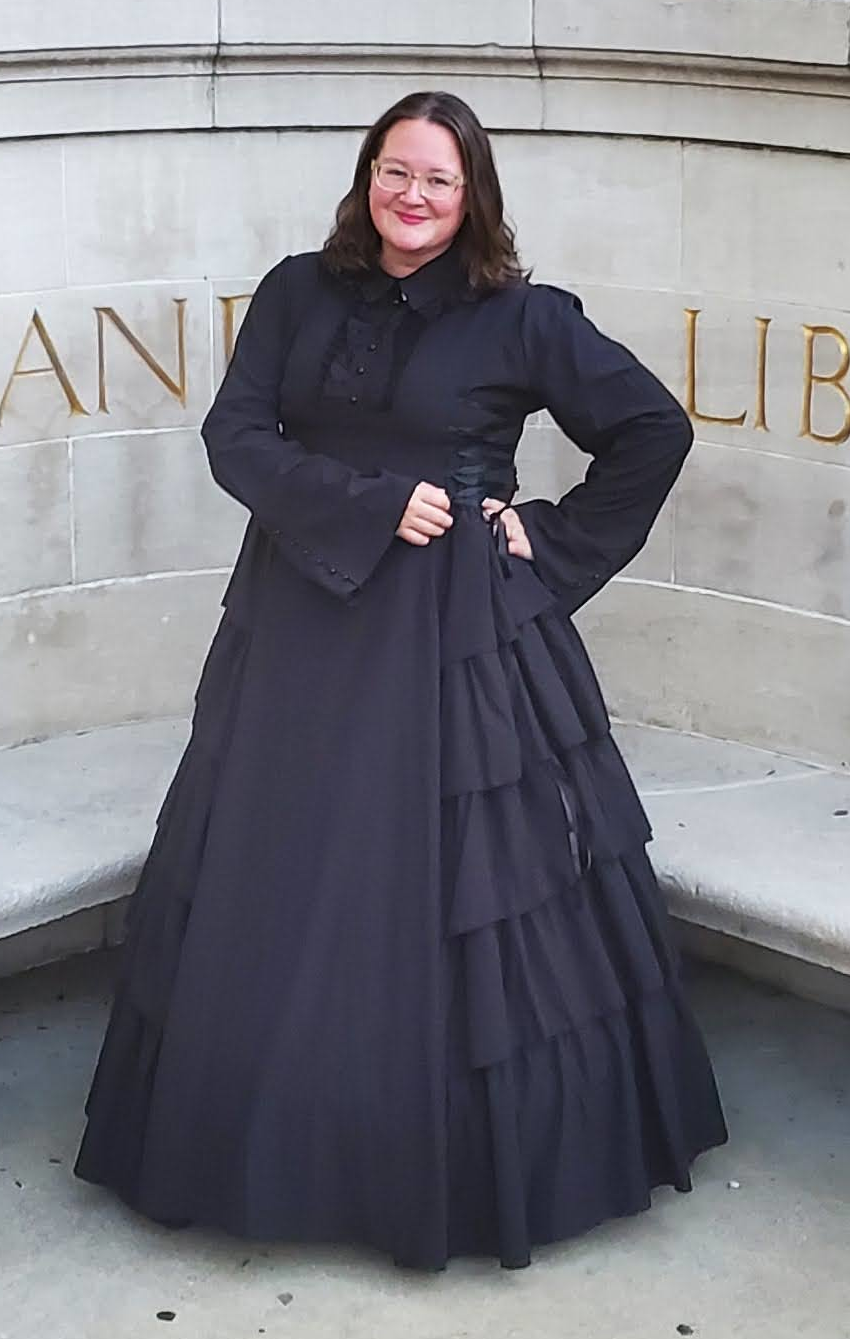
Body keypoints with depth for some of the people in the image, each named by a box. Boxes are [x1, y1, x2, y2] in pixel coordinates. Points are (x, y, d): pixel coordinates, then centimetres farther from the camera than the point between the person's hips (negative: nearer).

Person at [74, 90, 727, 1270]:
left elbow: (655, 429, 1)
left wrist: (556, 546, -3)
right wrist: (369, 504, -14)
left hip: (457, 640, -3)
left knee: (456, 899, 1)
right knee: (274, 900, 9)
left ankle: (480, 1172, 19)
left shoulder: (522, 318, -3)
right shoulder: (298, 294, 4)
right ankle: (271, 1145, 27)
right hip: (303, 621, 3)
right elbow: (236, 436, -3)